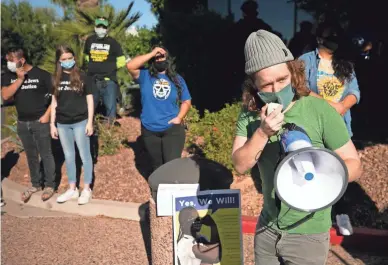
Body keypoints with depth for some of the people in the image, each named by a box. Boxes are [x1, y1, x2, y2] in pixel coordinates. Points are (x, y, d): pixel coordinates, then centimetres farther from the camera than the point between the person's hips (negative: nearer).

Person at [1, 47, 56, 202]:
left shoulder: (41, 74, -10)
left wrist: (47, 114, -12)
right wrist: (20, 79, -16)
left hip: (40, 121, -4)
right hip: (22, 123, 4)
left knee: (45, 154, 4)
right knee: (31, 155, 15)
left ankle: (50, 185, 17)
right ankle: (35, 184, 29)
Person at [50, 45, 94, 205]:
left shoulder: (82, 77, -3)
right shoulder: (56, 79, 6)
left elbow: (90, 100, -2)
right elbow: (54, 102, 9)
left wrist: (90, 122, -7)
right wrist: (52, 124, 6)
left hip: (80, 122, -4)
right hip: (62, 124, 4)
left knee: (84, 156, 4)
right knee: (69, 157, 12)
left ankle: (87, 189, 15)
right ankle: (72, 189, 24)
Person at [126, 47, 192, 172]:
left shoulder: (177, 79, 4)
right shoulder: (145, 76, -1)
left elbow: (186, 101, 8)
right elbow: (130, 66, -19)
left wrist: (179, 117, -9)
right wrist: (152, 53, -17)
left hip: (173, 129, -1)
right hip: (150, 131, 1)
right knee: (157, 165, 18)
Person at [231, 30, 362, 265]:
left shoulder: (320, 111, -18)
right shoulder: (250, 114, -7)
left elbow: (354, 165, -13)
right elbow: (240, 165, -11)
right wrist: (262, 132, -26)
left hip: (308, 233, -3)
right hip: (267, 228, 3)